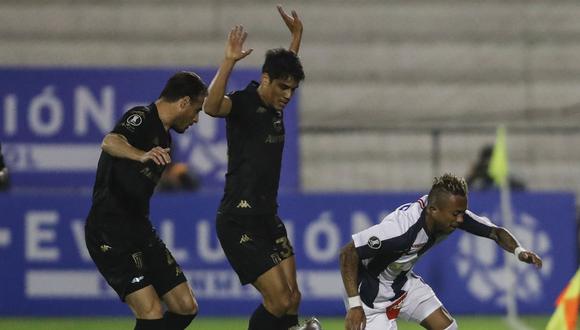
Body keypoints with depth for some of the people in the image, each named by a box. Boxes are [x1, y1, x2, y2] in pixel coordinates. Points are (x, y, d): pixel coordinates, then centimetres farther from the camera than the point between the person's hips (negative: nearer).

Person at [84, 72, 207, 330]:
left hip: (139, 230, 10)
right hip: (110, 232, -10)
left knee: (186, 308, 6)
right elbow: (110, 142, -36)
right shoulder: (141, 119, -12)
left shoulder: (163, 137, 16)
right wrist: (142, 155, -55)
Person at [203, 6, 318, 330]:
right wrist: (229, 62, -42)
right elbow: (212, 106, -38)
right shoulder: (242, 103, -13)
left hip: (268, 218, 9)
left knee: (292, 298, 5)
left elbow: (287, 68, 35)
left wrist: (297, 35, 33)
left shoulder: (276, 105, 10)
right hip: (240, 221, -9)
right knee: (279, 300, -12)